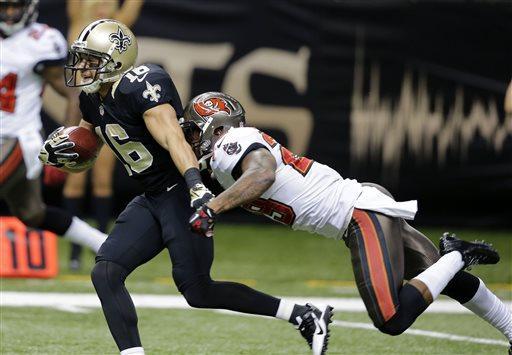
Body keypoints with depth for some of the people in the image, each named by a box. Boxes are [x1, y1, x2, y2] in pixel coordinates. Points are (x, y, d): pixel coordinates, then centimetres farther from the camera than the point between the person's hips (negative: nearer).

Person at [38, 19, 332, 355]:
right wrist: (61, 151, -1)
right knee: (105, 273, -6)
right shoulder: (93, 100, 7)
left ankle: (305, 316, 3)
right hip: (151, 201, 9)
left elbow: (173, 139, -33)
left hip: (181, 192, -9)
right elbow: (84, 158, 22)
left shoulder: (141, 87, -20)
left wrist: (196, 186, -48)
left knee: (197, 291, -8)